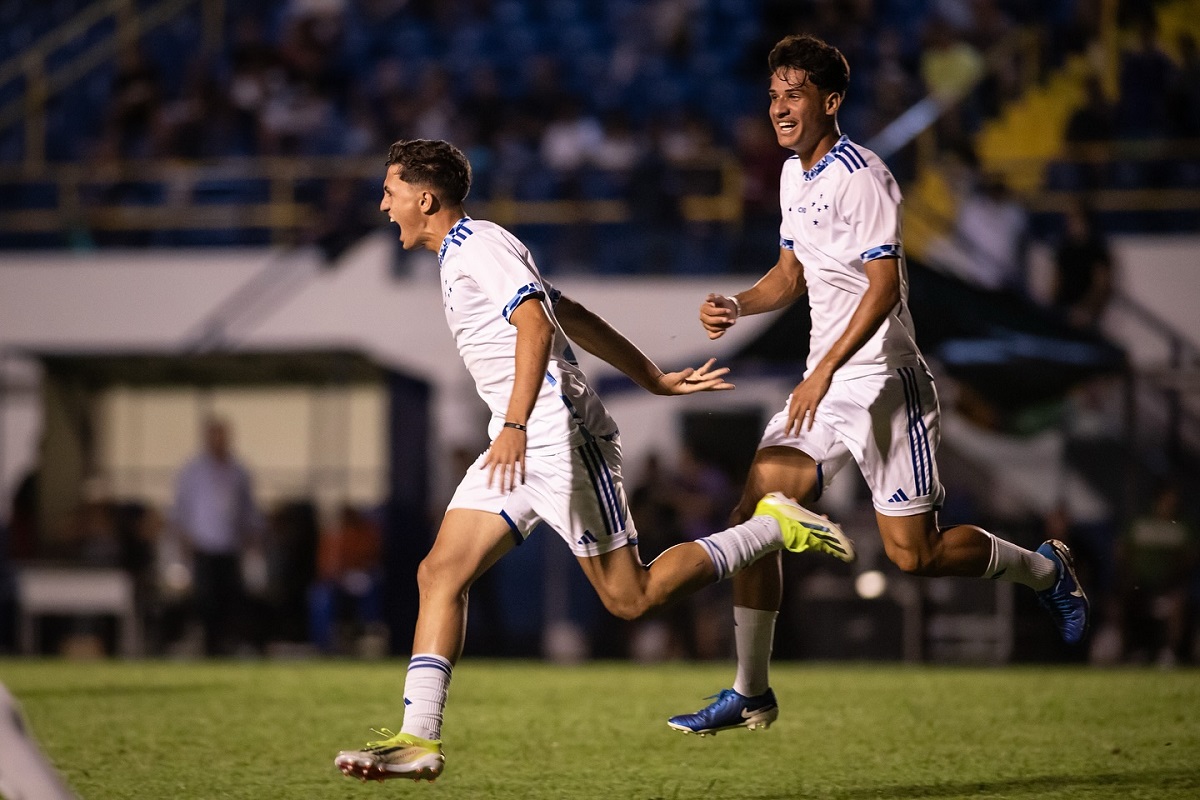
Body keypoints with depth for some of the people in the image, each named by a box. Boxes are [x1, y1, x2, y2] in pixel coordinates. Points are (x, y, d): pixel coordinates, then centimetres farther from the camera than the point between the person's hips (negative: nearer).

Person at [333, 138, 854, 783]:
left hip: (559, 436, -10)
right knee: (440, 574, -2)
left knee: (630, 597, -5)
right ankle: (419, 740, -7)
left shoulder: (477, 245, -10)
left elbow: (536, 322, -24)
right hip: (520, 446, 10)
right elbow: (572, 316, 25)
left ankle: (773, 527, 7)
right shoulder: (463, 253, 21)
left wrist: (515, 425, -33)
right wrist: (654, 380, 28)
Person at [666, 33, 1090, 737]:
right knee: (755, 512, -6)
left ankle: (1044, 568, 22)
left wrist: (825, 370, -28)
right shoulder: (793, 175, 12)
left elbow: (884, 287, -22)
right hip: (825, 382, 8)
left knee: (913, 553, -6)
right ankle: (751, 693, 1)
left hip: (884, 381, -8)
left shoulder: (861, 177, -17)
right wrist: (737, 306, 3)